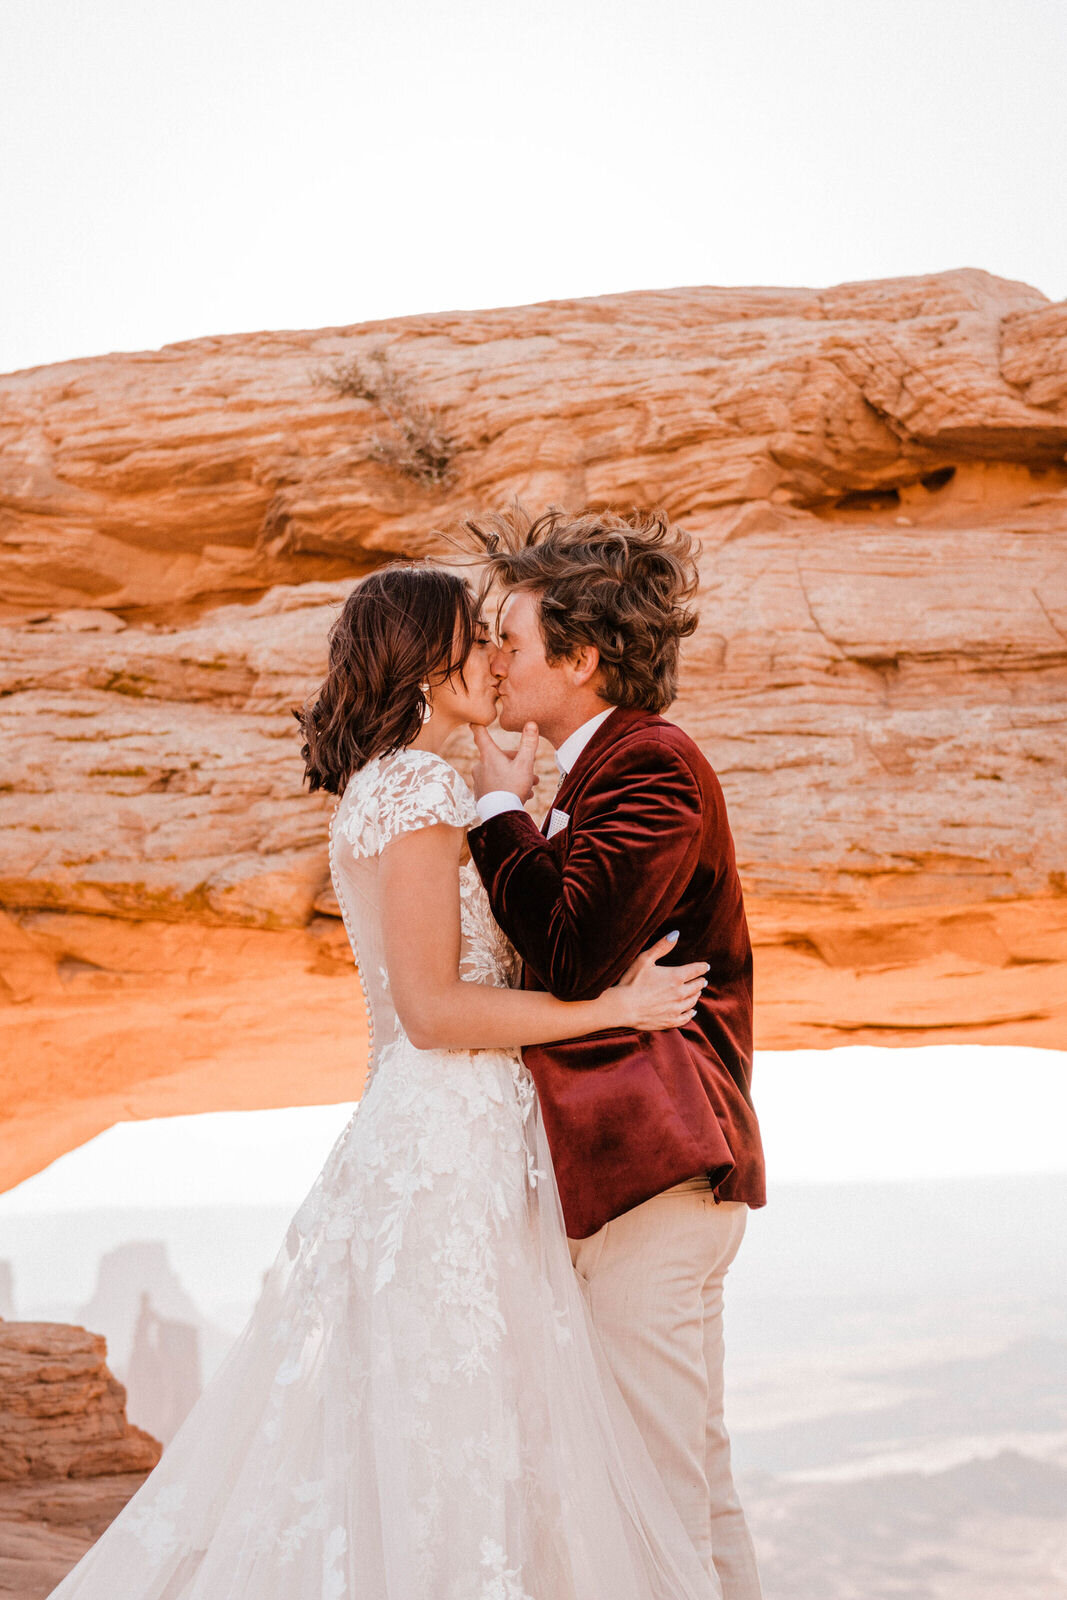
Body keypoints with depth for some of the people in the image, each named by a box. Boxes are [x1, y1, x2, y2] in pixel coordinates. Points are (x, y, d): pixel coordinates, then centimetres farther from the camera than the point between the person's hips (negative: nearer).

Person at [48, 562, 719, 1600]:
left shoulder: (376, 792, 16)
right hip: (450, 1139, -10)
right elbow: (434, 1008, -18)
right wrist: (612, 1007, -13)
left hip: (405, 1133, 10)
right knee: (448, 1453, -3)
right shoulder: (418, 789, -14)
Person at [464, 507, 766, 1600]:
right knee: (692, 1476, 17)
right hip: (627, 1171, 11)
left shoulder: (651, 768, -13)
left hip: (651, 1174, -11)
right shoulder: (611, 768, 17)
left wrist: (499, 807, -12)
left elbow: (568, 948, -23)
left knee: (656, 1487, -5)